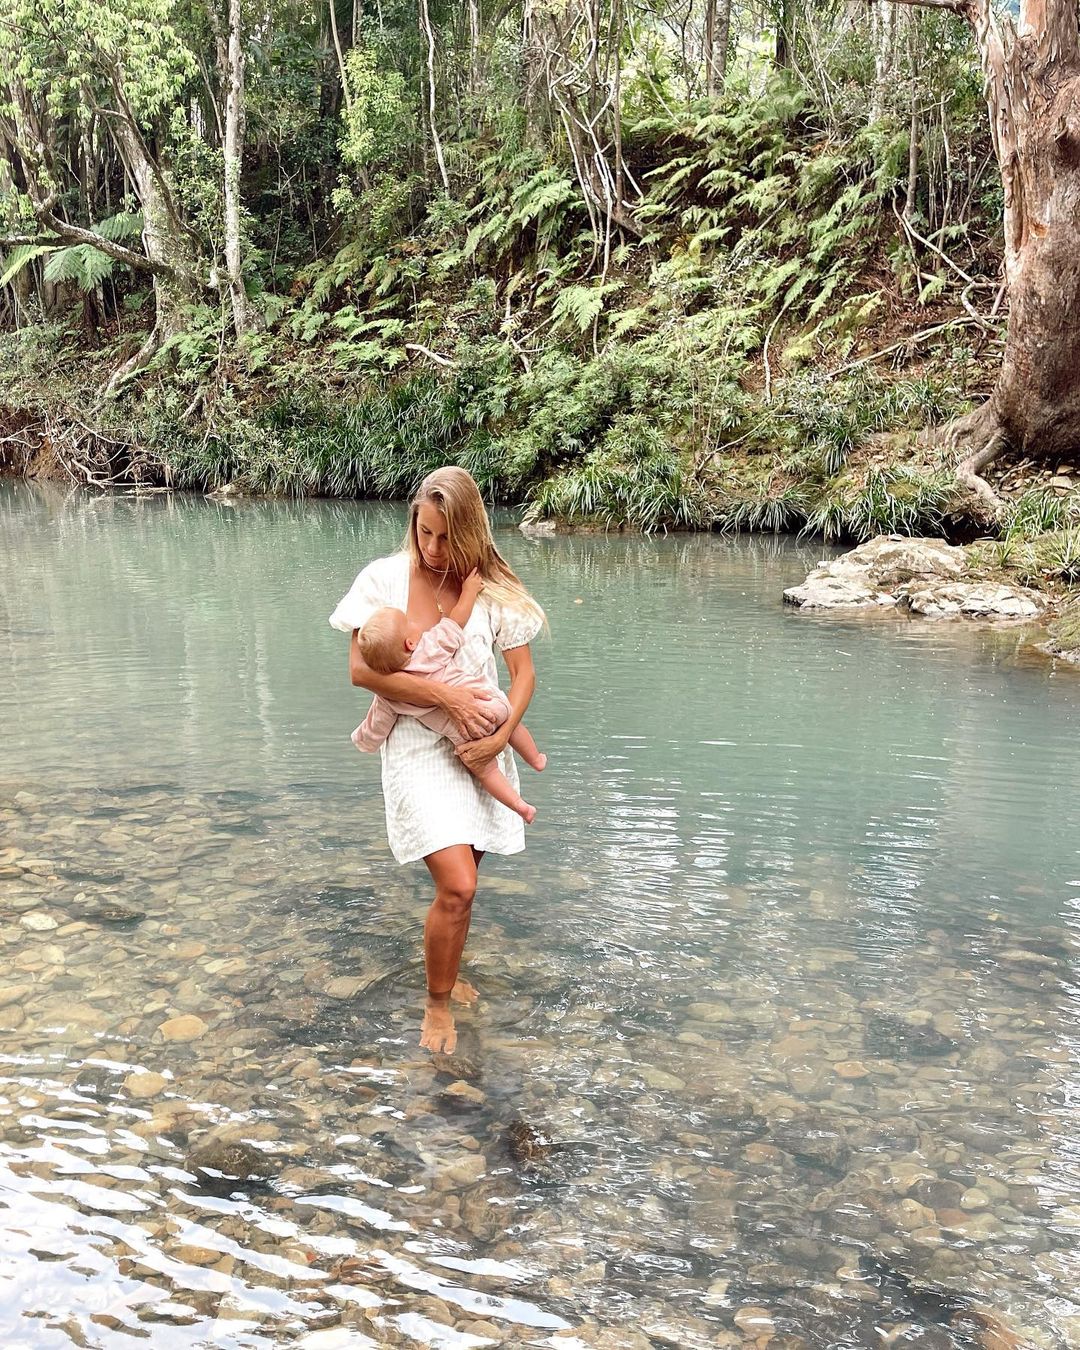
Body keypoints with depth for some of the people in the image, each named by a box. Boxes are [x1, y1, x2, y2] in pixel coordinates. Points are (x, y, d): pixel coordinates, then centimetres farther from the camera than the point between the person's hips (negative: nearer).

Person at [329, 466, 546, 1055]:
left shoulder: (491, 588, -2)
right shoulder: (386, 578, -9)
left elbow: (523, 670, 1)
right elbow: (362, 669, -15)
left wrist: (502, 736, -14)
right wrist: (444, 693, -22)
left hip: (480, 746, 3)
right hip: (418, 747, -3)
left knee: (460, 880, 14)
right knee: (457, 887, -14)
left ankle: (445, 974, 42)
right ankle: (437, 1003, 10)